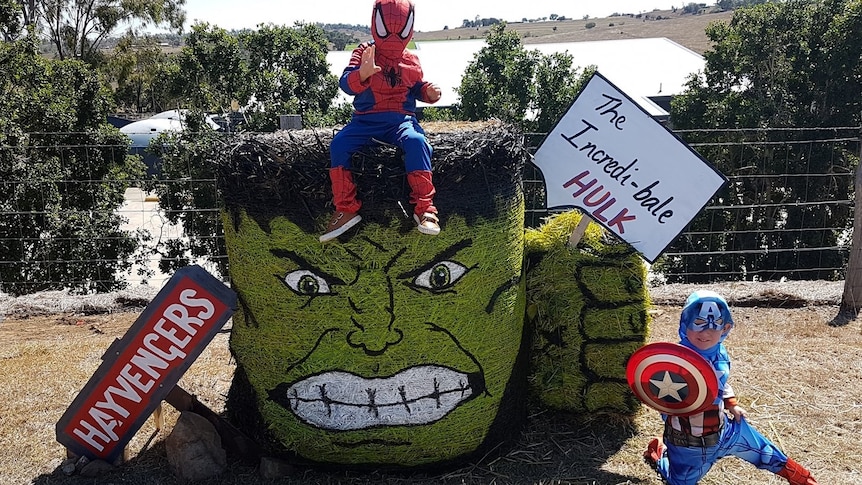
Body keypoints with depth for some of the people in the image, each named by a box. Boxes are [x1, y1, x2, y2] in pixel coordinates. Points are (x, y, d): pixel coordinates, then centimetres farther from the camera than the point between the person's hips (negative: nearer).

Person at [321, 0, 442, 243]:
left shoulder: (411, 61, 11)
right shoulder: (364, 52, 3)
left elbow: (417, 89, 22)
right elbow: (346, 83, -10)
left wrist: (429, 92, -3)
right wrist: (362, 73, -33)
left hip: (401, 118, 0)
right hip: (366, 120, 0)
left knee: (416, 141, -34)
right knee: (338, 144, -27)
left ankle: (424, 207, -28)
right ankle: (346, 209, -16)